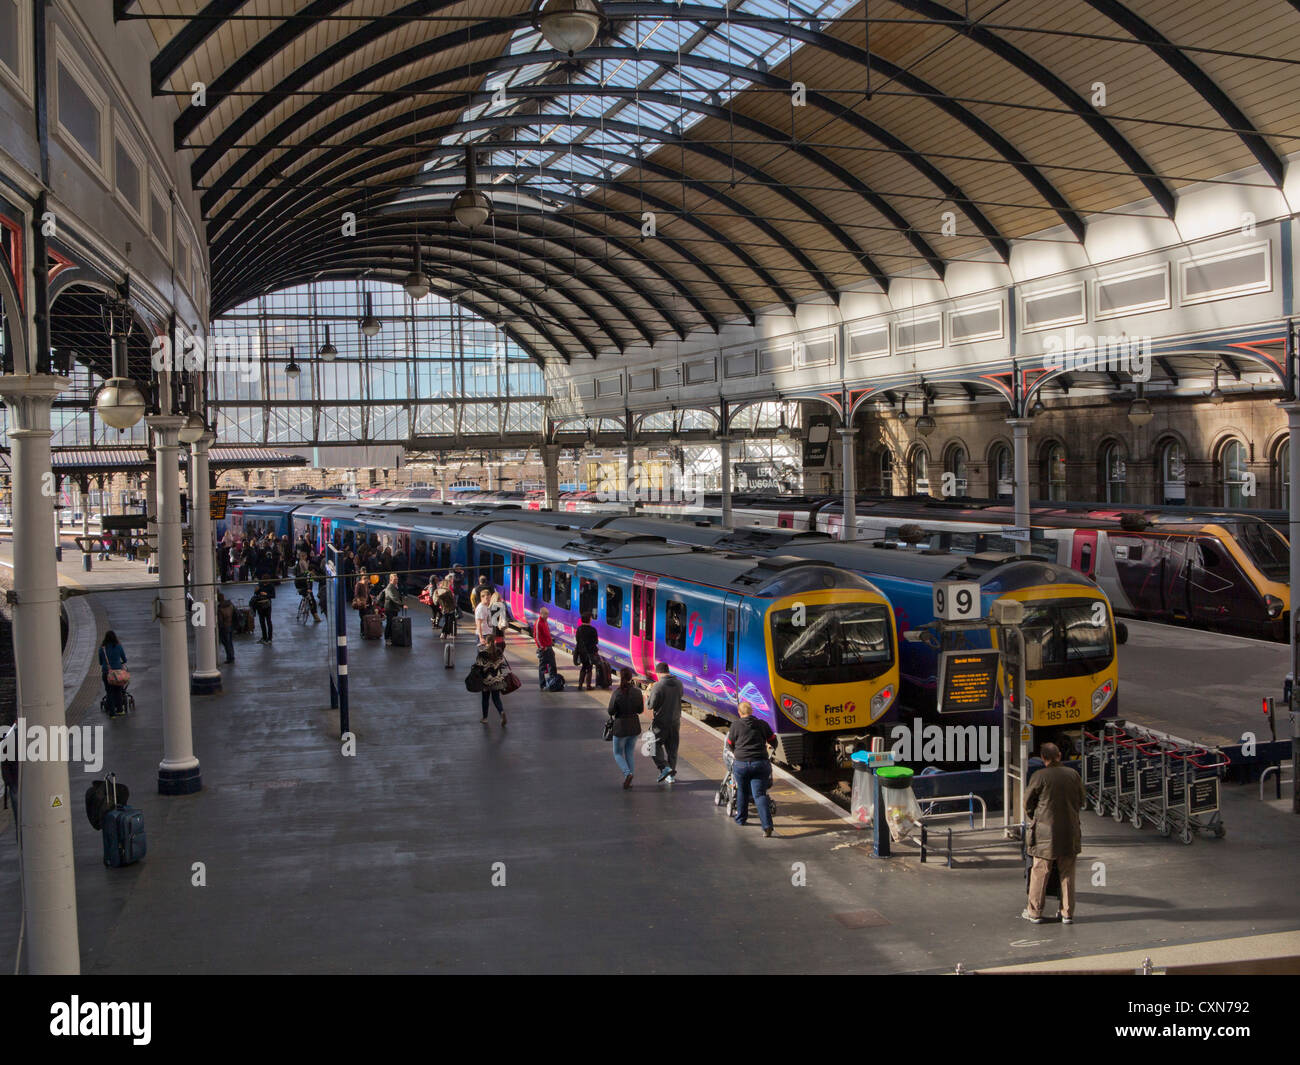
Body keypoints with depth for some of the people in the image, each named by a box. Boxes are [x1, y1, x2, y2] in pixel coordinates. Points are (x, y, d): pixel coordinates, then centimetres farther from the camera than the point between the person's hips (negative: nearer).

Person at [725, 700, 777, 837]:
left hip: (741, 764, -1)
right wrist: (767, 745, 41)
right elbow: (773, 742, 17)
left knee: (742, 792, 19)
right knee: (759, 794, -2)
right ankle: (767, 824, -15)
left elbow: (730, 745, 12)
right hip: (760, 764, 1)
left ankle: (741, 819, 34)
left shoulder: (735, 725, 3)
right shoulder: (763, 724, 7)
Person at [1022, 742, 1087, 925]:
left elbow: (1028, 802, -2)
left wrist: (1033, 819, 16)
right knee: (1067, 874, 12)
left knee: (1039, 873, 6)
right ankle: (1068, 913, 16)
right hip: (1070, 832, 3)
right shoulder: (1074, 775, -1)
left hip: (1045, 832, -3)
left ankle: (1035, 913, 12)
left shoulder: (1040, 776, -12)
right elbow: (1081, 801, 11)